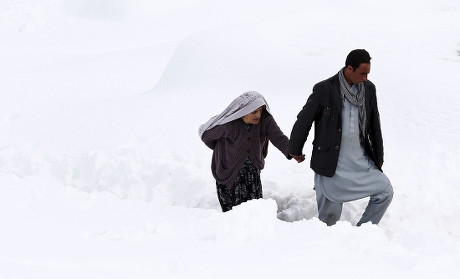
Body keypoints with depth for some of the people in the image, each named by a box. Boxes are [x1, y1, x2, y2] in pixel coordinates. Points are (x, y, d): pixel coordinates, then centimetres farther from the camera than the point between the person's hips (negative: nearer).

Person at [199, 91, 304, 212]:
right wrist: (220, 149, 8)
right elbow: (205, 134, -9)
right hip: (229, 173, -3)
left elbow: (279, 138, -24)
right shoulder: (228, 124, -25)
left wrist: (291, 151, -45)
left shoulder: (265, 119, -15)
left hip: (253, 171, 4)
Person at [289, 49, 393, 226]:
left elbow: (374, 125, 14)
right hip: (332, 165, -5)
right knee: (330, 213, -2)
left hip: (362, 162, 5)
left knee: (386, 191, -4)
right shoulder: (324, 89, -13)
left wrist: (379, 157, 19)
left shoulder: (368, 89, 4)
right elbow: (304, 120, -2)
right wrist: (295, 150, 8)